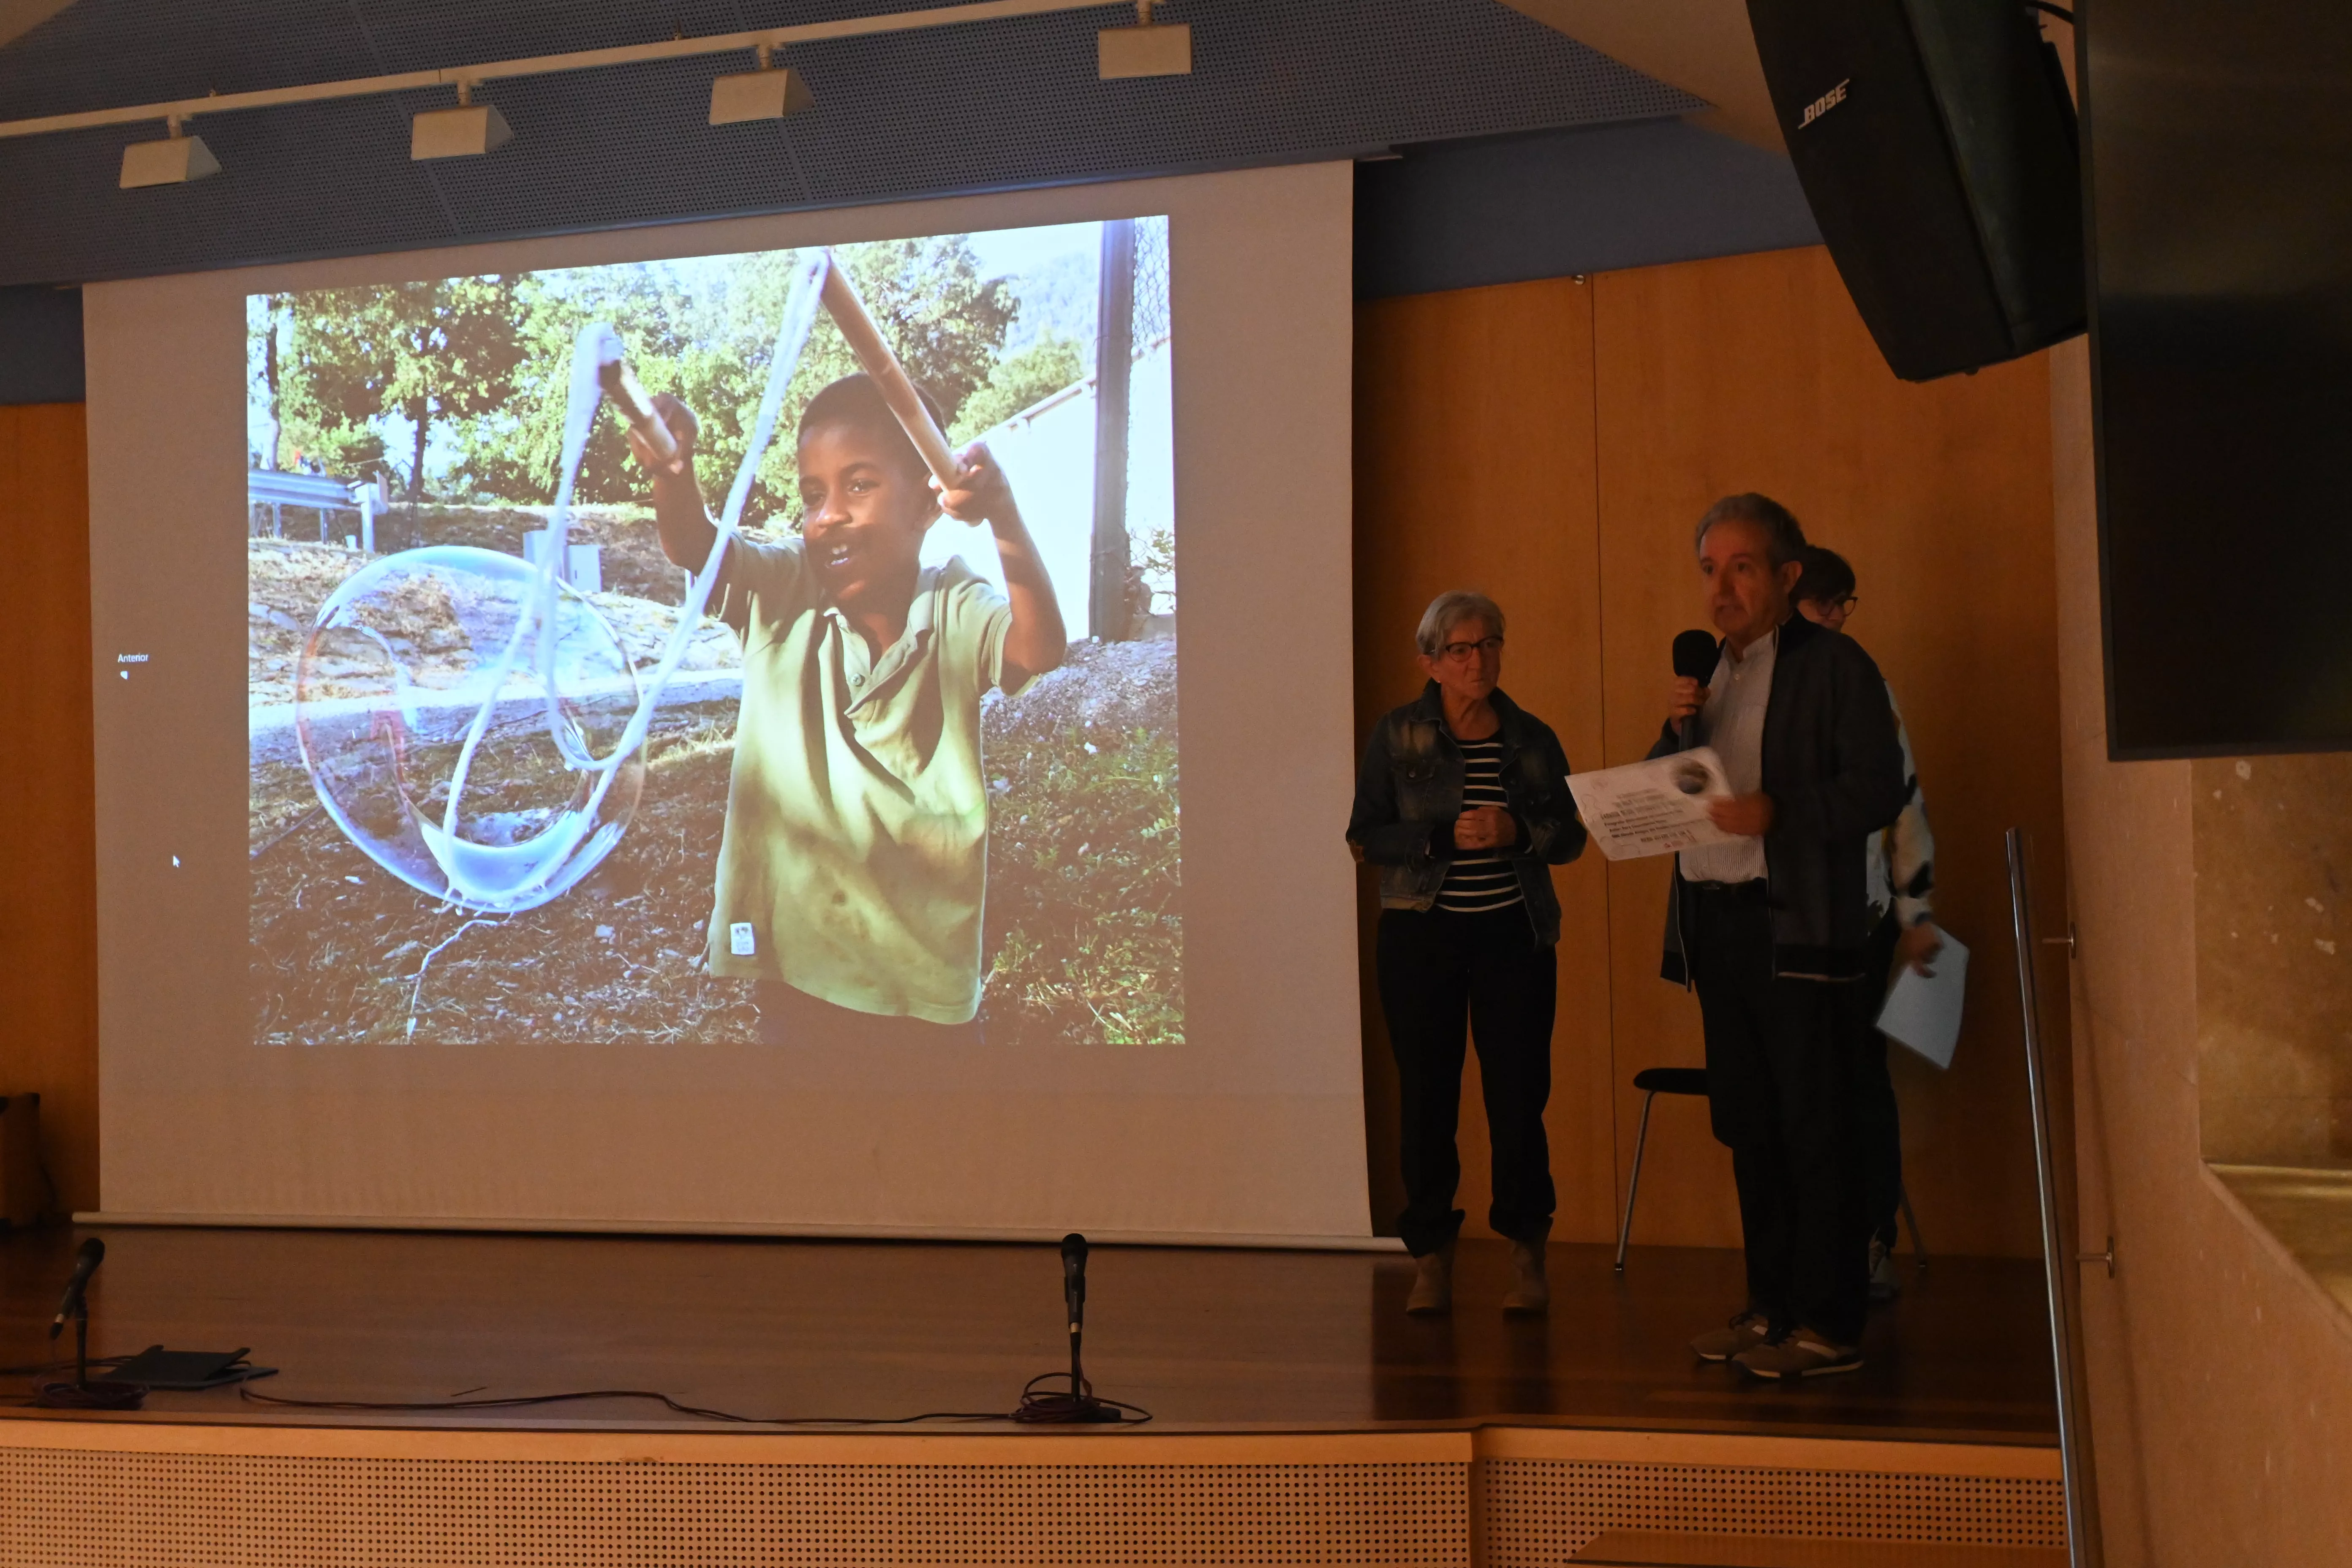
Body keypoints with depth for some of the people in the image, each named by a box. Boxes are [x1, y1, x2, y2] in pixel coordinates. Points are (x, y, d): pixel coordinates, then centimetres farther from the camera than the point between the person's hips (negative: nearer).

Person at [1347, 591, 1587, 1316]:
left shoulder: (1532, 739, 7)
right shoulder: (1397, 735, 2)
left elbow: (1571, 834, 7)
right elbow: (1366, 835, -2)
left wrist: (1516, 832, -13)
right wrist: (1445, 836, -16)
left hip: (1515, 935, 1)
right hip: (1422, 936, -1)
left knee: (1518, 1093, -2)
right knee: (1427, 1094, 0)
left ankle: (1526, 1256, 10)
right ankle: (1431, 1258, 9)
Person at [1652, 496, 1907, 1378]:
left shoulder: (1834, 667, -3)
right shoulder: (1703, 671, 18)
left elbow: (1877, 790, -11)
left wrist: (1779, 812, -22)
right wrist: (1677, 731, -3)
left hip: (1798, 925, -7)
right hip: (1714, 923, 7)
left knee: (1816, 1131, -5)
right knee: (1747, 1127, 11)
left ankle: (1830, 1326, -2)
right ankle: (1770, 1306, 19)